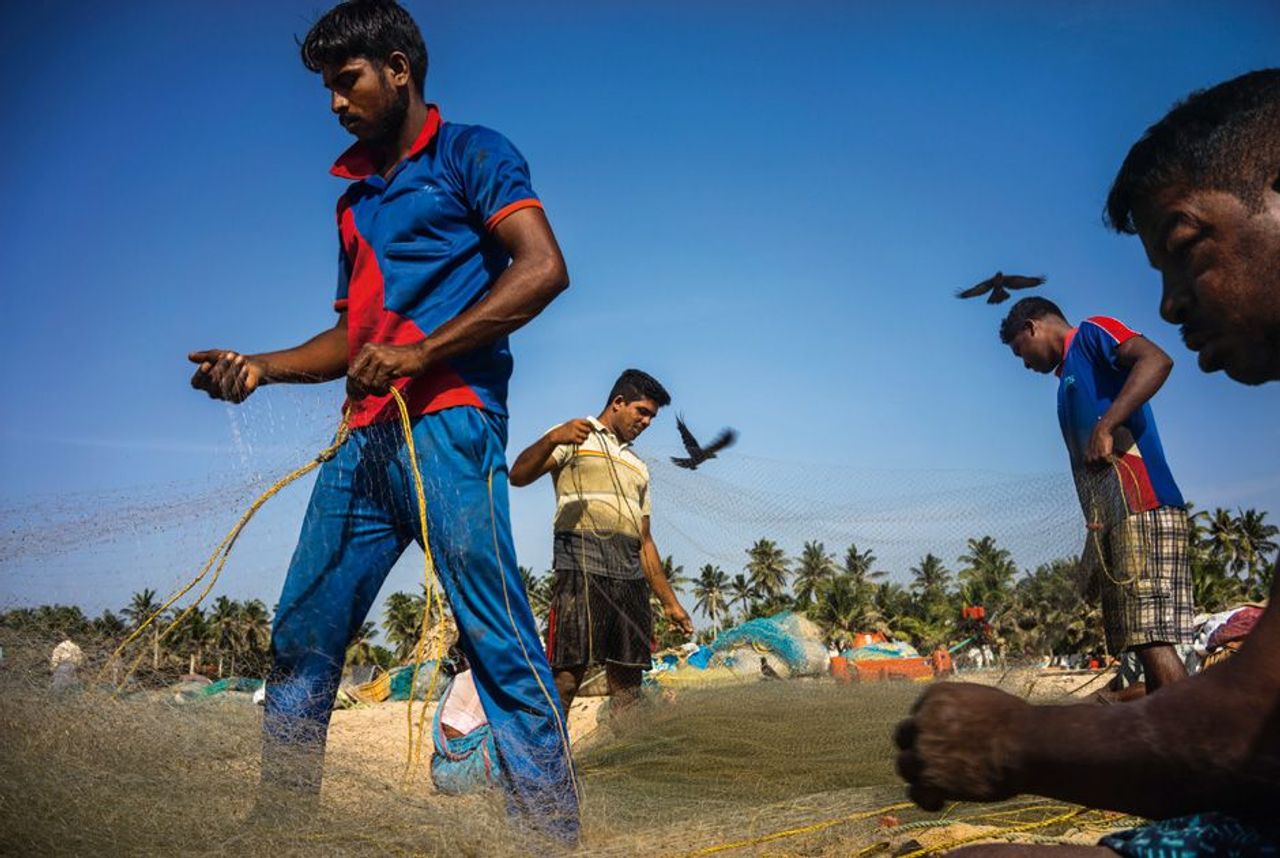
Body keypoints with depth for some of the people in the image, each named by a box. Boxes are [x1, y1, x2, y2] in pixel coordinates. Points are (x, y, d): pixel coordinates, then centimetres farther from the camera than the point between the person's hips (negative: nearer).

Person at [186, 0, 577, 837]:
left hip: (447, 422, -8)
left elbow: (544, 268, -11)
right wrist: (262, 366, 11)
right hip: (364, 438, 8)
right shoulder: (356, 195, 26)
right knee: (302, 634, 9)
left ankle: (553, 836, -4)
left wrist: (420, 354, -15)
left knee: (498, 637, -11)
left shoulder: (467, 153, 4)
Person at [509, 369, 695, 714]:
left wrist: (669, 601, 22)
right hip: (582, 568, -7)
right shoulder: (575, 439, 9)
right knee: (566, 676, -12)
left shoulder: (638, 468, 28)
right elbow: (518, 476, -6)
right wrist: (552, 439, -23)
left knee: (627, 679, 3)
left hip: (631, 579, 7)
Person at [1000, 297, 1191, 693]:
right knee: (1149, 646, 6)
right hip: (1114, 519, 10)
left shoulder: (1090, 333, 4)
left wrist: (1105, 428, -22)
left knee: (1154, 642, -15)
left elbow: (1156, 361, -17)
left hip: (1142, 510, -10)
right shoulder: (1069, 378, 29)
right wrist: (1095, 537, 15)